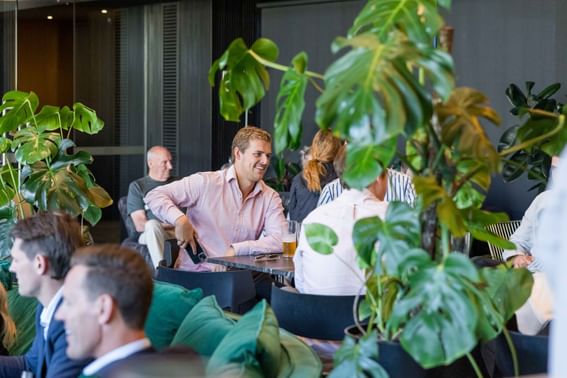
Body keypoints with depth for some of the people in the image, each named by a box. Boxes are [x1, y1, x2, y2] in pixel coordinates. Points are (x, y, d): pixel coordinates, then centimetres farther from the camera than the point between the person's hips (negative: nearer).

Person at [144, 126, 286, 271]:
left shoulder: (270, 198, 8)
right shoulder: (206, 183, -2)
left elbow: (281, 240, -6)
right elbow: (154, 196, -2)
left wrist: (237, 250, -16)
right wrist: (180, 220, -20)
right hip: (193, 274, -1)